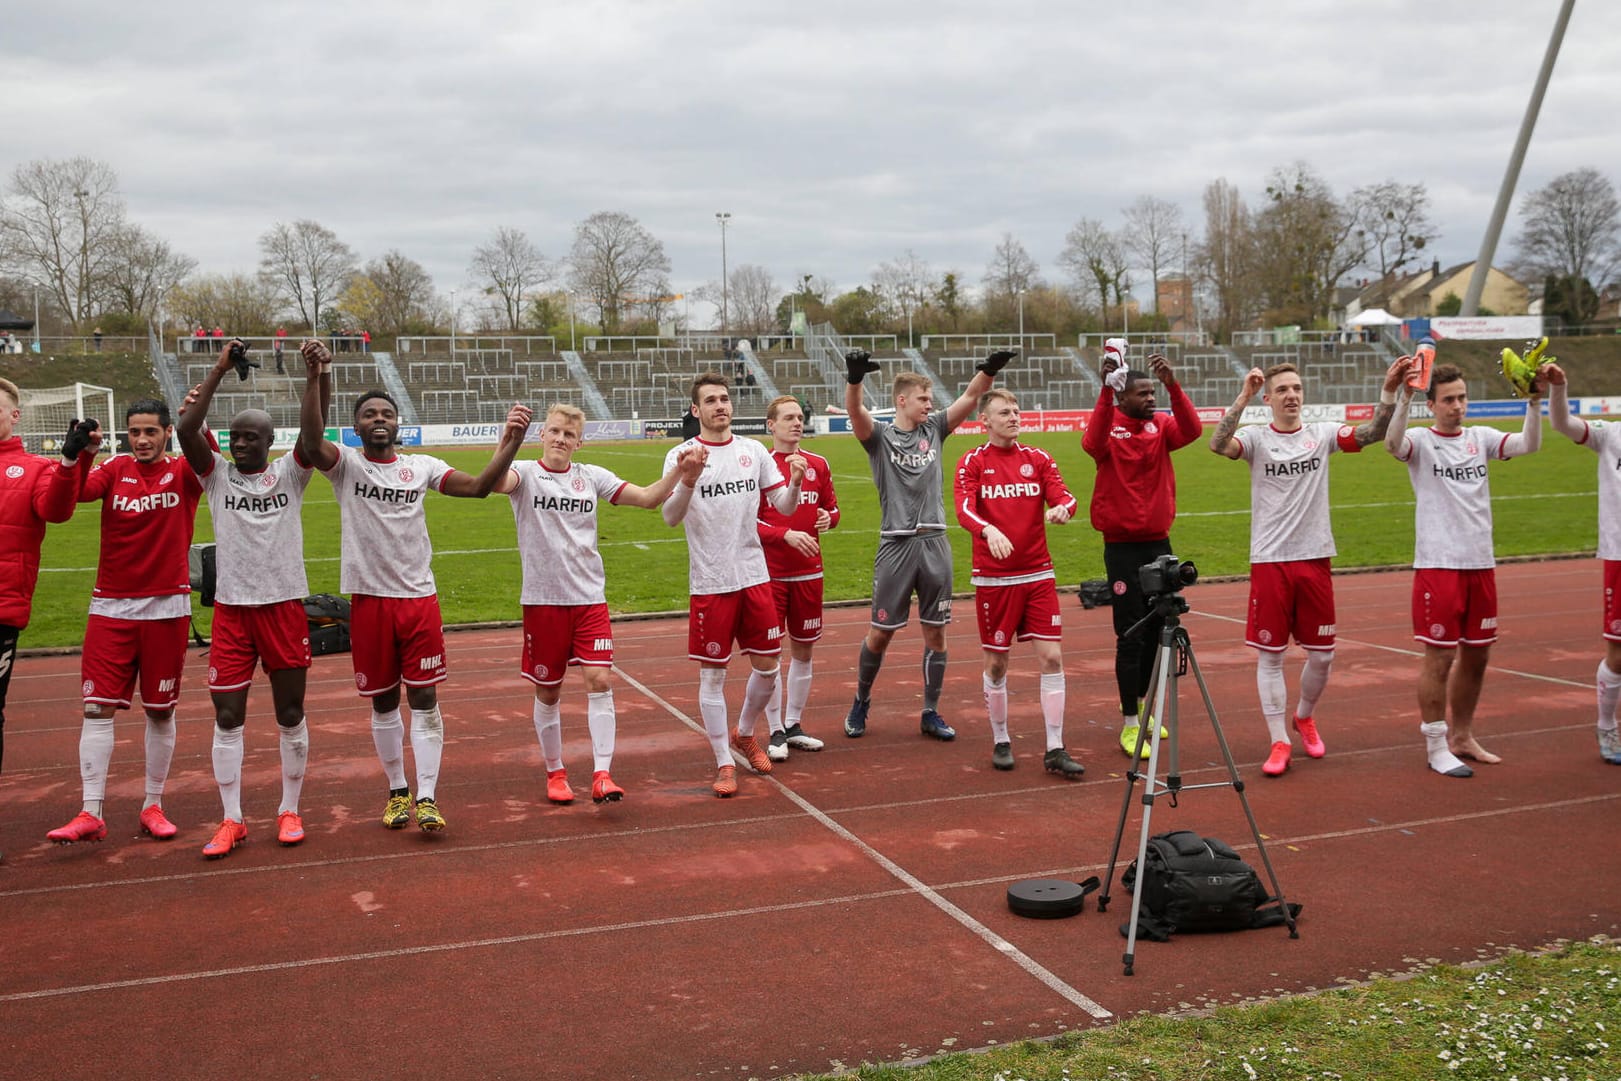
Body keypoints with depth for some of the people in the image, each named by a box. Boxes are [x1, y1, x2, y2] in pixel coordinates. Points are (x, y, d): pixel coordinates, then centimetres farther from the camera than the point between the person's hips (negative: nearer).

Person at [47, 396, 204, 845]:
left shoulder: (183, 472, 0)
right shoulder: (116, 468, 4)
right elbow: (78, 492, -14)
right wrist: (77, 455, -31)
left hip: (167, 606, -1)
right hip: (111, 606, 1)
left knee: (160, 710, 6)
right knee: (97, 707, -5)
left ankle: (153, 807, 18)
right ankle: (91, 813, -1)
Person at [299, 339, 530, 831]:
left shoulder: (422, 467, 5)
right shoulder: (346, 464, -1)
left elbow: (479, 486, -4)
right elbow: (311, 443, -23)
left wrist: (511, 442, -19)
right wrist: (314, 376, -34)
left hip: (420, 596, 1)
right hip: (369, 598, -1)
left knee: (424, 699, -2)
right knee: (383, 702, 10)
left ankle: (427, 798, 1)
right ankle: (397, 790, 25)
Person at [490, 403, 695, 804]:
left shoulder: (592, 477, 6)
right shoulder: (526, 474, -3)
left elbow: (647, 497, 5)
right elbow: (497, 483, -26)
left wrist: (678, 471, -11)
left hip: (590, 597, 2)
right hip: (542, 600, -2)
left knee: (599, 680, -11)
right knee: (547, 692, 8)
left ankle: (602, 774, -8)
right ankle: (555, 773, 25)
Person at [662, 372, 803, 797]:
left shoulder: (753, 451, 6)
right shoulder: (682, 456, -5)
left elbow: (784, 506, 7)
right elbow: (671, 518, -17)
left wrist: (795, 482, -14)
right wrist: (688, 481, -35)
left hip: (755, 576, 4)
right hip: (709, 583, -4)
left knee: (767, 666, 10)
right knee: (713, 674, 2)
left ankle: (745, 734, 35)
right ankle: (724, 763, 14)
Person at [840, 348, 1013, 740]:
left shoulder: (934, 429, 11)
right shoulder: (879, 435, 0)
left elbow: (970, 398, 3)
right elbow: (854, 410, -20)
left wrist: (989, 369, -15)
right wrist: (854, 377, -39)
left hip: (935, 544, 4)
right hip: (896, 545, -4)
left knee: (935, 631, 7)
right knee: (880, 632, 3)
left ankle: (931, 713, 17)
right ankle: (861, 701, 24)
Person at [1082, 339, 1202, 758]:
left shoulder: (1160, 426, 5)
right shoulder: (1110, 429, -6)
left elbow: (1191, 429, -15)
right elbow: (1092, 443, -29)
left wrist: (1172, 384, -27)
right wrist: (1106, 389, -37)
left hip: (1159, 543, 5)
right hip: (1122, 547, -5)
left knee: (1157, 630, 12)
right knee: (1130, 636, -3)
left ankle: (1141, 706, 30)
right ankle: (1129, 724, 4)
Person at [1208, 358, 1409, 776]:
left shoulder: (1322, 434, 4)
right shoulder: (1256, 438, -3)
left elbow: (1373, 433, -9)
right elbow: (1218, 445, -23)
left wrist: (1389, 392, -24)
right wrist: (1243, 397, -32)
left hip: (1315, 559, 2)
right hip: (1269, 561, -2)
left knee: (1322, 655, 9)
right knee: (1270, 656, 2)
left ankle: (1305, 716, 36)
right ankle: (1279, 742, 12)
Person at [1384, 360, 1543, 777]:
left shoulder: (1480, 438, 9)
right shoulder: (1421, 441, -4)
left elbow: (1529, 444, -4)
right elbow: (1393, 444, -26)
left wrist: (1535, 402, -18)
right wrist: (1404, 397, -37)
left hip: (1481, 565, 5)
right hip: (1438, 566, -5)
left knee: (1476, 655, 13)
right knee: (1440, 656, -3)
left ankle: (1462, 737, 28)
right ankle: (1436, 747, 8)